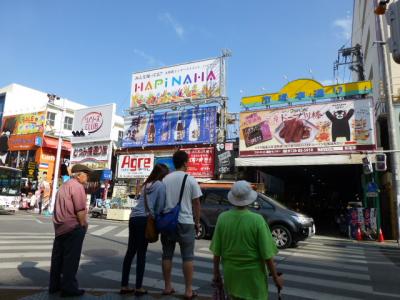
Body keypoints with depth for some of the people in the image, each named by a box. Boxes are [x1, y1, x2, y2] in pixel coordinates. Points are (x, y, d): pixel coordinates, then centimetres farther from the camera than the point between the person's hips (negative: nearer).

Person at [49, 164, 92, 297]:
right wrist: (83, 225, -9)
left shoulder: (64, 186, 17)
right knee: (71, 258, -2)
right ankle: (68, 288, 5)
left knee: (58, 257, 15)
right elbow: (80, 210, -20)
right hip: (73, 227, -9)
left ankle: (54, 285, 24)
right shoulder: (77, 186, -13)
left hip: (60, 227, 10)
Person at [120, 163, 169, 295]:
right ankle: (138, 288, 11)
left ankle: (124, 286, 19)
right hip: (145, 219, -7)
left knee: (130, 251, 11)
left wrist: (153, 216, 15)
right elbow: (160, 207, -5)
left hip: (134, 217, 7)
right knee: (141, 253, 2)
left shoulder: (146, 184, 18)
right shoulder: (161, 185, -4)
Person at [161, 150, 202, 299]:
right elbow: (196, 203, -3)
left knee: (167, 255, 15)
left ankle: (167, 287, 24)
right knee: (187, 257, 6)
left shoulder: (165, 179, 3)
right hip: (185, 222, -3)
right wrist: (197, 222, 8)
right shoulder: (190, 180, -7)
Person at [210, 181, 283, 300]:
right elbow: (267, 254, -14)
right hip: (253, 274, -2)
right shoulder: (257, 220, -19)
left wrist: (216, 273, 9)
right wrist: (275, 277, -1)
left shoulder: (222, 218, -11)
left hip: (231, 273, 3)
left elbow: (216, 251, -4)